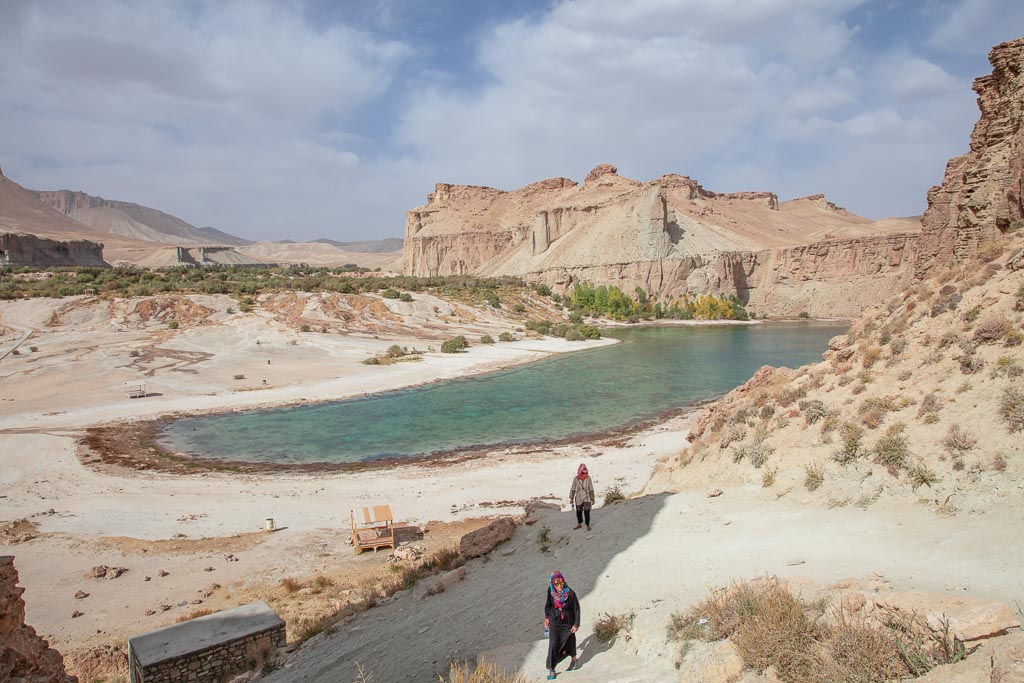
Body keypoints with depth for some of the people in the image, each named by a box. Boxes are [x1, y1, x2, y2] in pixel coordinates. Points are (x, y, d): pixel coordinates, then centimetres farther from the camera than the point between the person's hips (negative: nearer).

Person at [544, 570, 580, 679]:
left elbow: (576, 609, -14)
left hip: (568, 622, -1)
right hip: (555, 622, 1)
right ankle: (551, 669, 6)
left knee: (569, 642, 18)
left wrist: (576, 624, -10)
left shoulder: (570, 593, -25)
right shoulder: (550, 590, -16)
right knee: (553, 644, -6)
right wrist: (547, 617, 9)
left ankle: (574, 660, 46)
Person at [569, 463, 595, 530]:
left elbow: (591, 490, -7)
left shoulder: (588, 479, -14)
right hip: (578, 499, 2)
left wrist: (592, 499, -4)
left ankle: (588, 525, 9)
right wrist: (571, 498, 1)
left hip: (586, 498, -2)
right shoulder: (576, 479, -12)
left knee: (586, 512, -9)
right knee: (578, 512, 15)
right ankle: (579, 524, 35)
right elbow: (573, 489, -1)